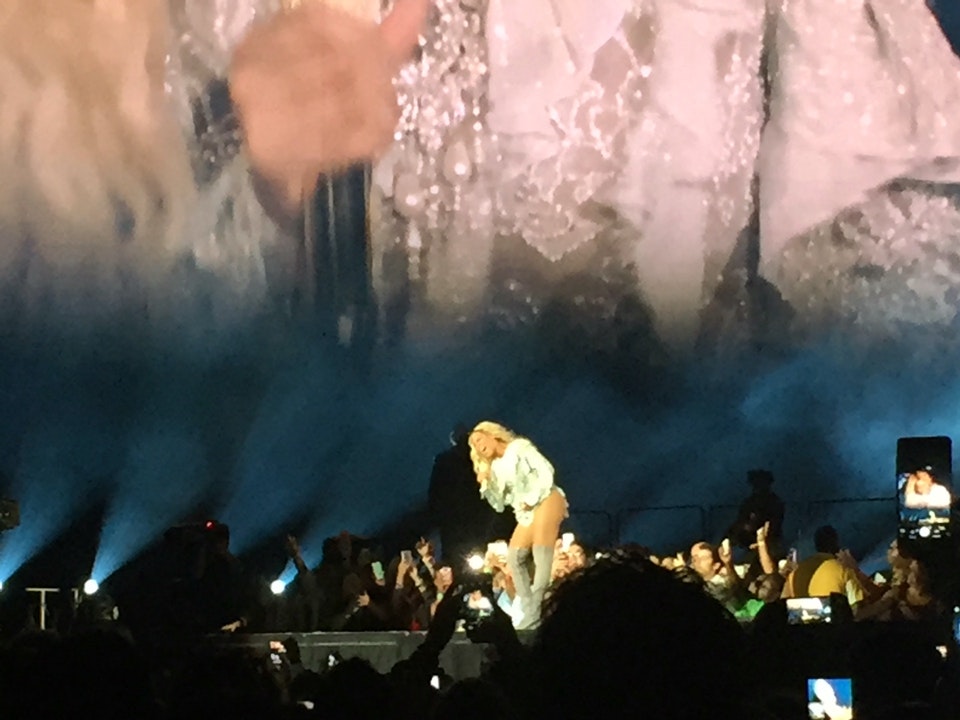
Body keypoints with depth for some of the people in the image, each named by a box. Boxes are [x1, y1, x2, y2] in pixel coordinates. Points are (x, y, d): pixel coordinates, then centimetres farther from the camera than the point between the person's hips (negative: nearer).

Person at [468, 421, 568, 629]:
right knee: (515, 558, -1)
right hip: (526, 512, 9)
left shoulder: (519, 447, 3)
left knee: (542, 556, -17)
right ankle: (527, 610, -5)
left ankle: (535, 613, -26)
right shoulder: (495, 468, 20)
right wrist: (485, 483, 6)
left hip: (546, 500, -9)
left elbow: (546, 471, -8)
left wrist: (532, 499, -12)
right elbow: (499, 505, 18)